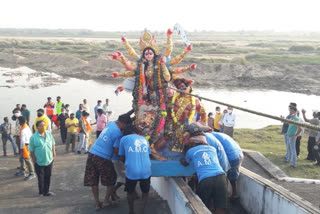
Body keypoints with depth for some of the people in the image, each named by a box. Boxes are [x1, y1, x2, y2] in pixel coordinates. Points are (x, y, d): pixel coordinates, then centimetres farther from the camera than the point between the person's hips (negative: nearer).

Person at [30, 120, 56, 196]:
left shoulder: (49, 134, -1)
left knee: (48, 177, 13)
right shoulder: (33, 137, -14)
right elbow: (31, 150, -9)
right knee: (41, 178, 6)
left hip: (49, 160, 4)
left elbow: (53, 144, 10)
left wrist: (53, 153, 7)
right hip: (39, 162, -4)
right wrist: (34, 159, -8)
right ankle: (41, 192, 23)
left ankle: (46, 191, 25)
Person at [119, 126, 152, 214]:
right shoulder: (145, 139, 17)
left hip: (131, 171, -2)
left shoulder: (124, 139, 8)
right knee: (145, 192, 25)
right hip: (146, 171, 2)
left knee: (130, 192, 24)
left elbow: (122, 158, 14)